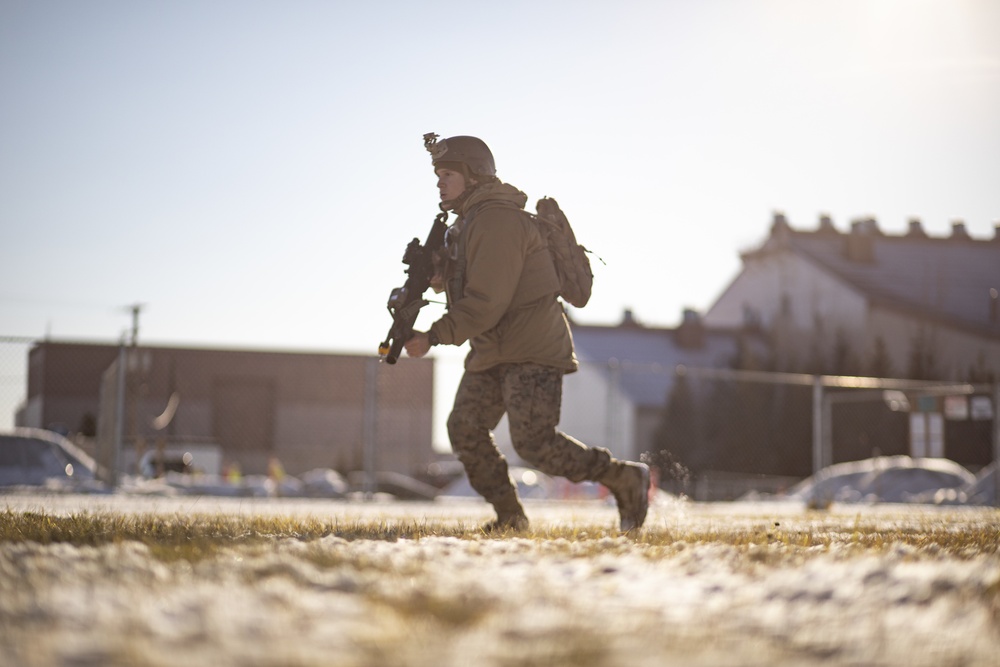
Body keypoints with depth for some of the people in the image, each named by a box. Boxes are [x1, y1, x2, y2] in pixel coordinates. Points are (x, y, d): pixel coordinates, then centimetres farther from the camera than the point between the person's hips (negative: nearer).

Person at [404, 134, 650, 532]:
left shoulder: (497, 220, -18)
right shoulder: (468, 222, 16)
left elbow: (487, 302, -23)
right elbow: (462, 285, 20)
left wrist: (434, 336, -22)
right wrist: (434, 271, 0)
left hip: (533, 351, -10)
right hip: (492, 351, 10)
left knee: (534, 441, -16)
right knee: (465, 429, 4)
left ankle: (626, 478, -2)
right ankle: (509, 517, 14)